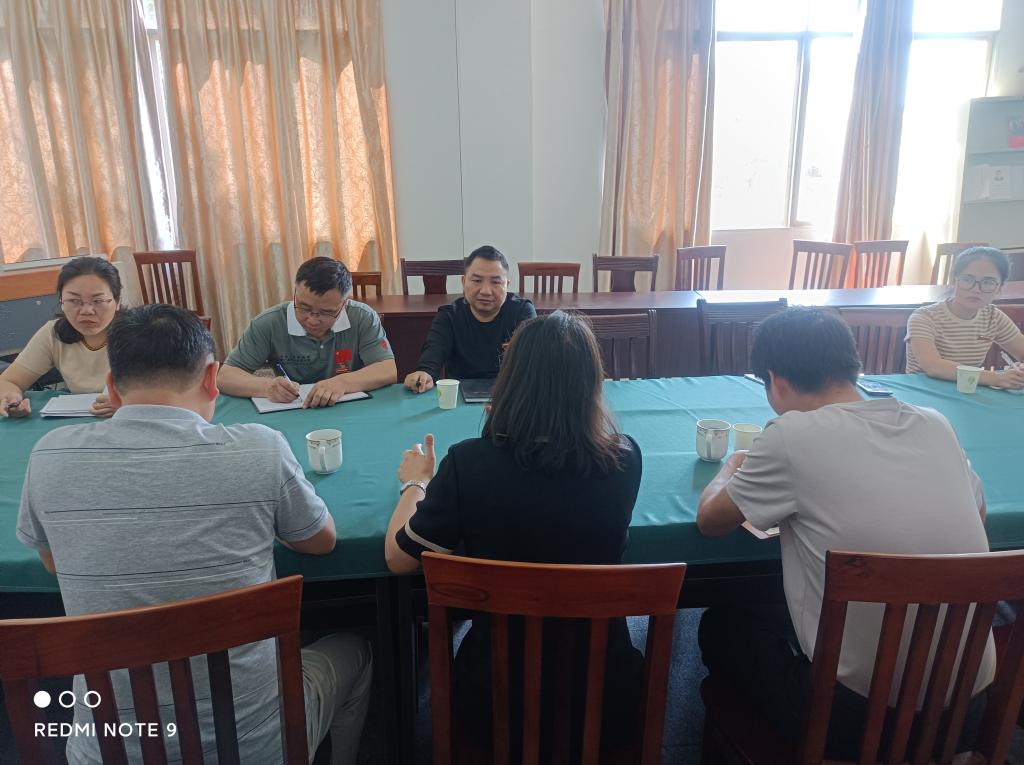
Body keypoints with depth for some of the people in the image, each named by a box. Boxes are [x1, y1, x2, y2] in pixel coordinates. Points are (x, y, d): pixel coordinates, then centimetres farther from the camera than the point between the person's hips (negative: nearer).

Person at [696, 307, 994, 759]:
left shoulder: (793, 434, -19)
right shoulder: (935, 425, -2)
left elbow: (710, 521, -5)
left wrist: (730, 471, 17)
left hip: (860, 715, -5)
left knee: (720, 626, 21)